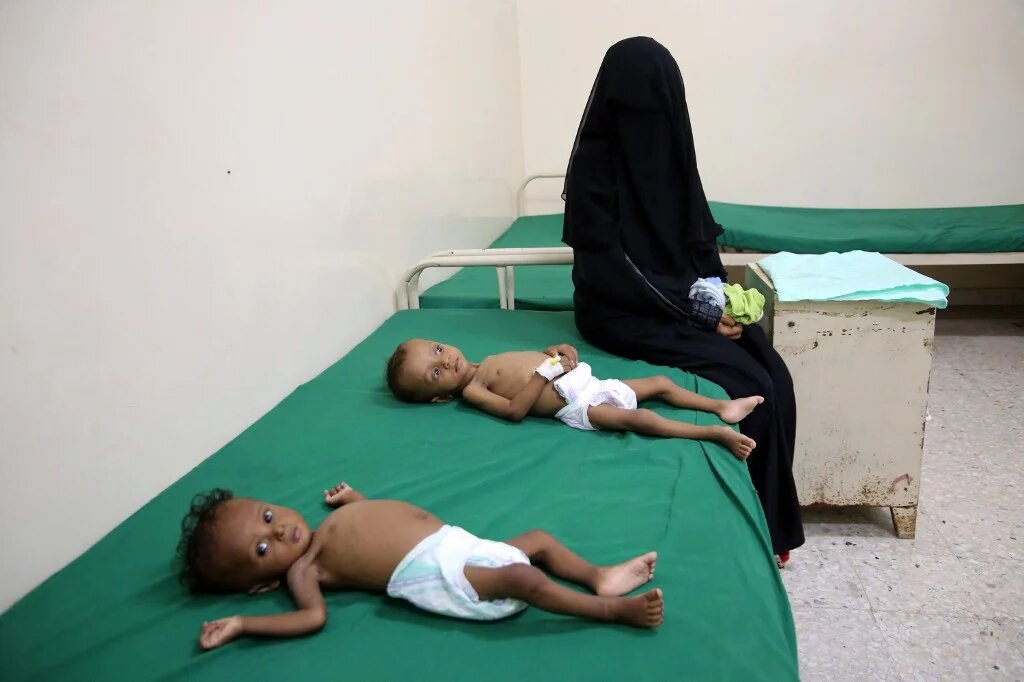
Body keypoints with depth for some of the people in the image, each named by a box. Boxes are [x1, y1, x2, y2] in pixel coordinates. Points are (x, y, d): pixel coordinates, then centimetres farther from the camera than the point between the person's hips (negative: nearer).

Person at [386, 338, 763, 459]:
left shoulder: (488, 362, 19)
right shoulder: (472, 391, -6)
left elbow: (535, 359, 24)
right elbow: (514, 409, -20)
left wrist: (557, 350, 3)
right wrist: (545, 373, -21)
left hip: (590, 383, 9)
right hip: (577, 406, -9)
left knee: (660, 381, 8)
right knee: (639, 419, -25)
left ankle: (721, 407, 15)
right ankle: (716, 433, -21)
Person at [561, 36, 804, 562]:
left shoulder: (670, 154, 5)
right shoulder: (594, 166, -15)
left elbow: (700, 240, 10)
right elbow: (611, 269, -19)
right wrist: (699, 312, -19)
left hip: (686, 302, 7)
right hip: (625, 315, -6)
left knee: (775, 372, -12)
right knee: (749, 383, -19)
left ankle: (773, 518, 3)